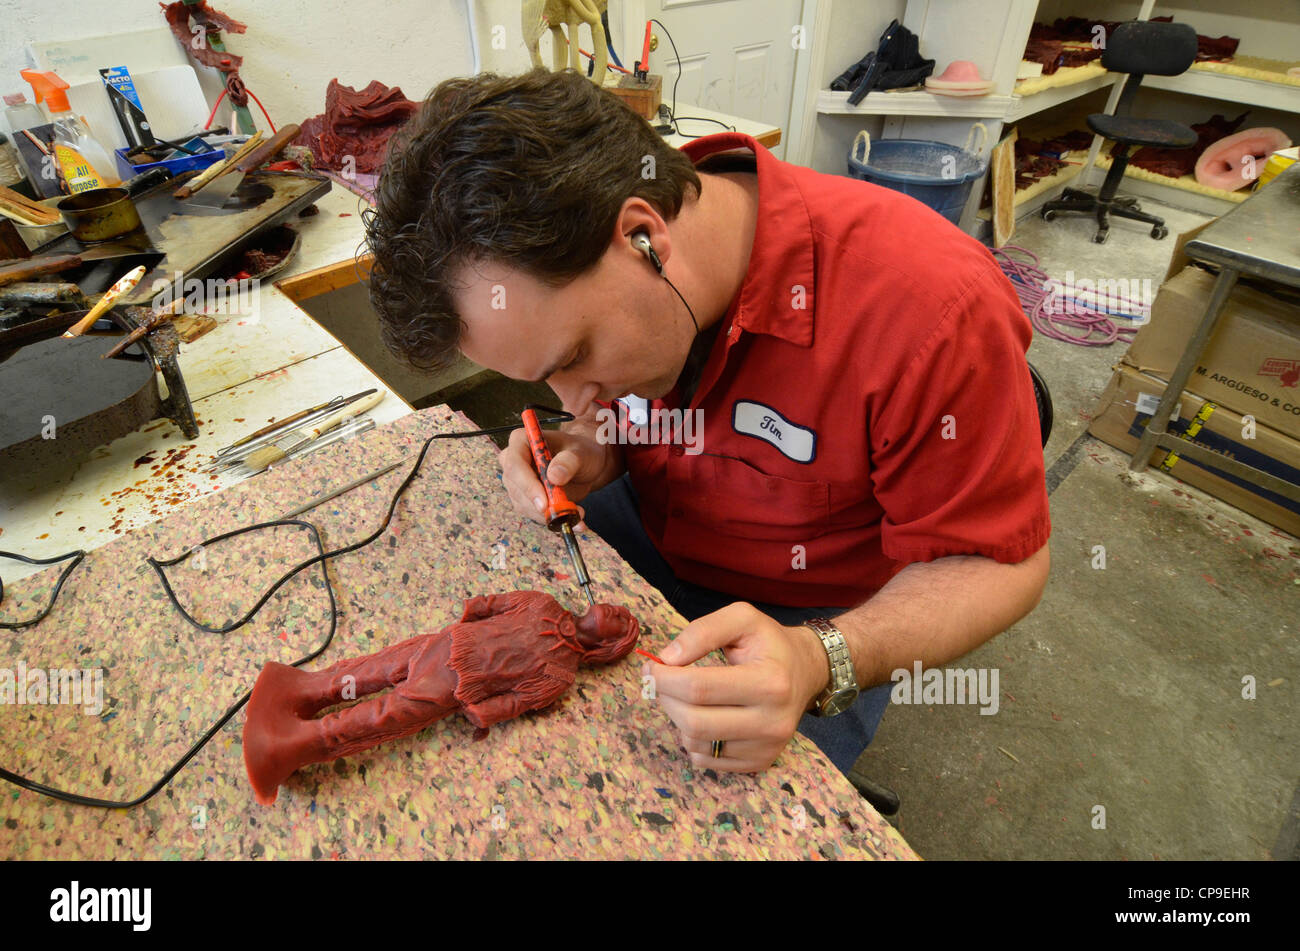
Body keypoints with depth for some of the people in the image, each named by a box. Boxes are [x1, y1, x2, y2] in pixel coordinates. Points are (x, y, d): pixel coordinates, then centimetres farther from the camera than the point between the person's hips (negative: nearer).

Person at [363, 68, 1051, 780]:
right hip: (653, 530, 5)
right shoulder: (591, 282, -13)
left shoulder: (933, 305, -33)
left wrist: (820, 662, -37)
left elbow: (1000, 563, -22)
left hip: (825, 617, -4)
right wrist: (592, 455, -17)